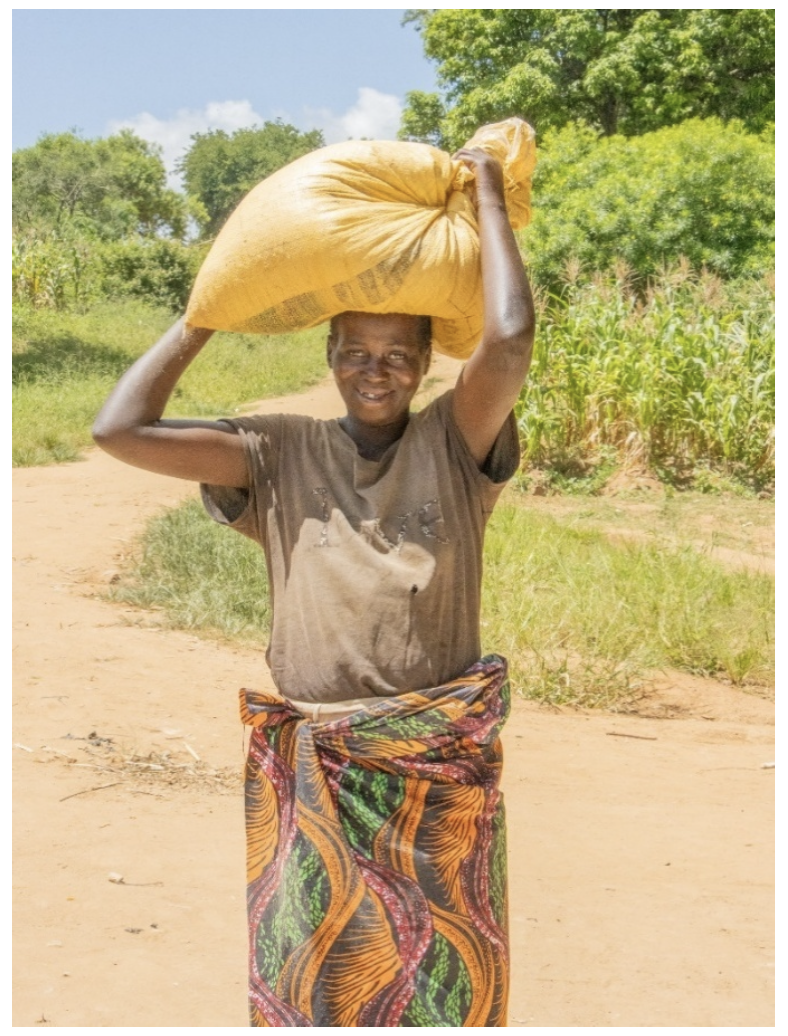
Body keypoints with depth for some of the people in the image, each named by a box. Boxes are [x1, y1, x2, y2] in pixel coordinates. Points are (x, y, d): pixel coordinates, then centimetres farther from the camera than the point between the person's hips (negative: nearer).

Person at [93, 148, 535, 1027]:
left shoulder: (453, 445, -1)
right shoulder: (280, 455, 1)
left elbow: (510, 340, -19)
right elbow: (120, 431, -7)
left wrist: (487, 194, -7)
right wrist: (209, 310, 1)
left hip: (443, 764, 0)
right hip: (312, 773, 1)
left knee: (443, 984, 11)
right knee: (311, 984, 9)